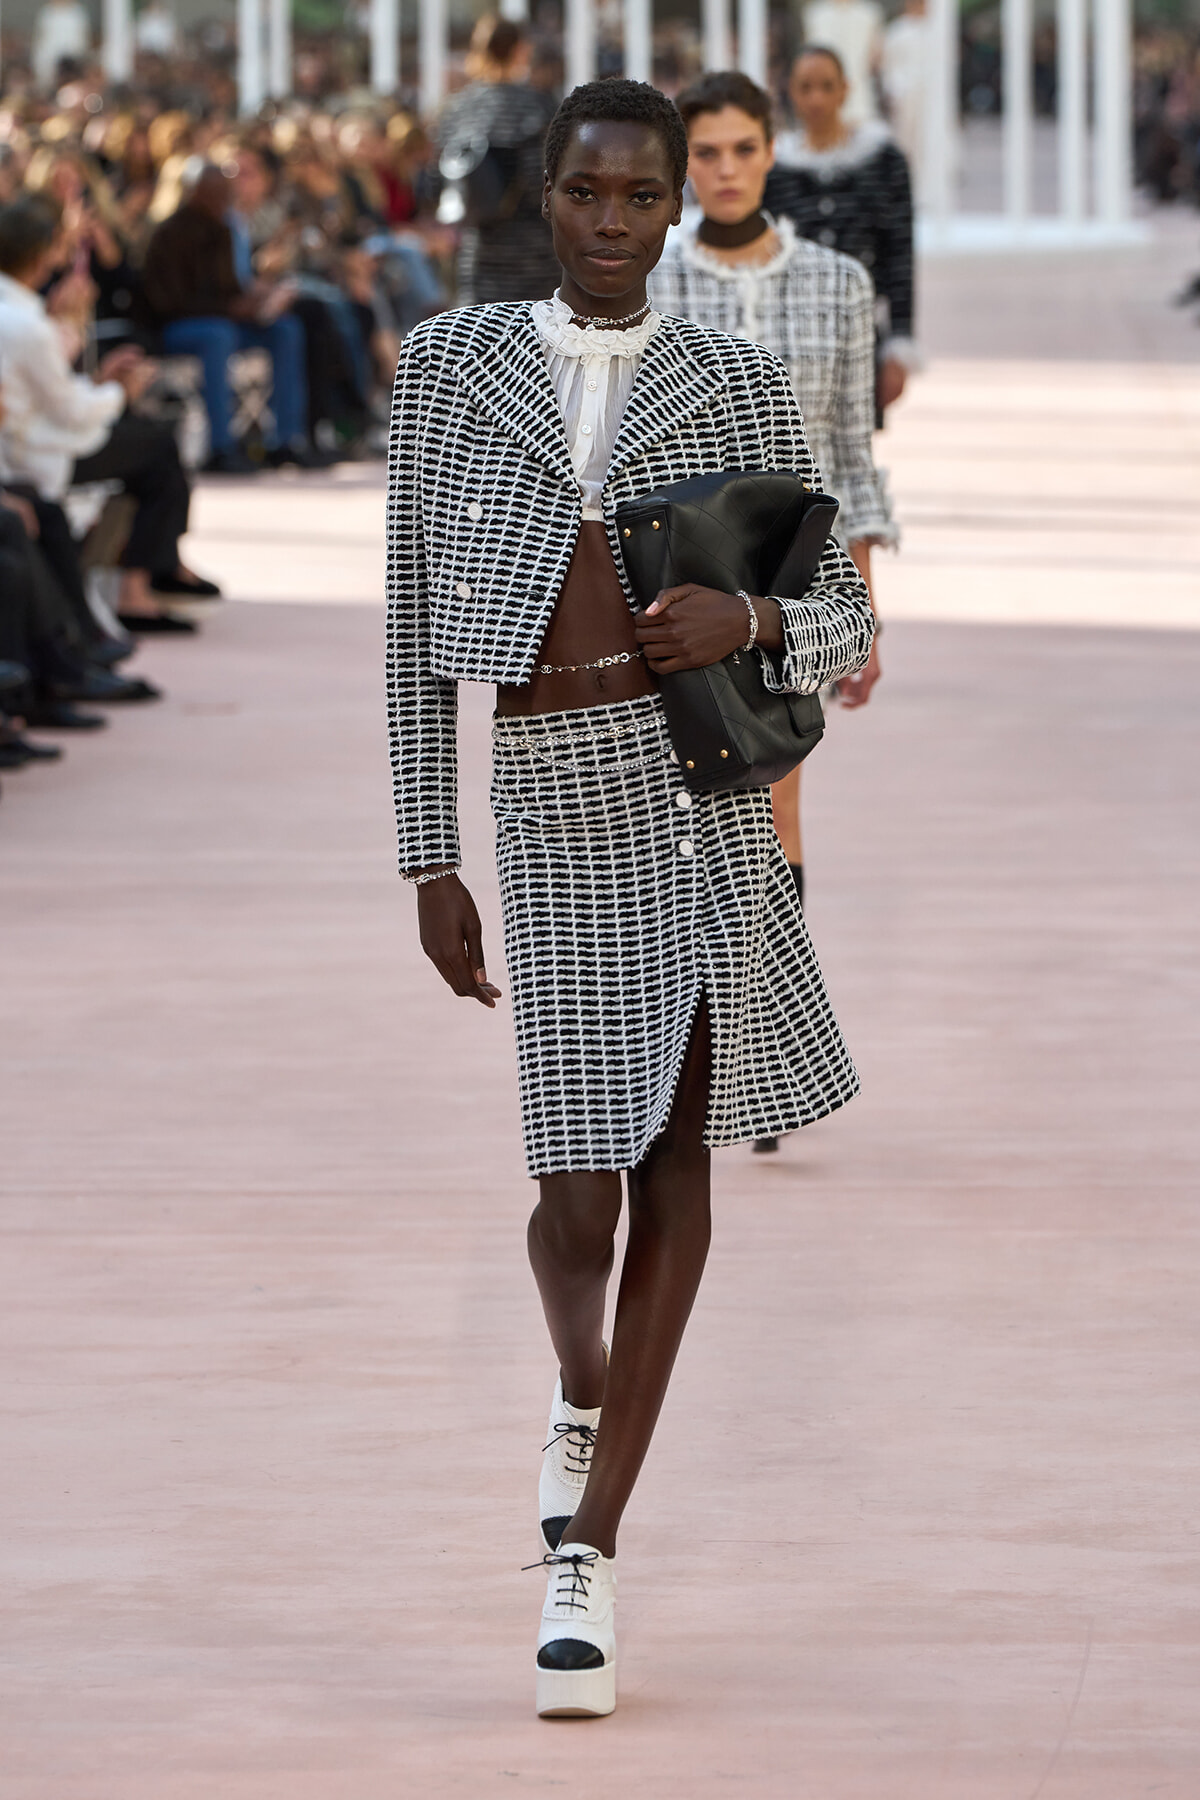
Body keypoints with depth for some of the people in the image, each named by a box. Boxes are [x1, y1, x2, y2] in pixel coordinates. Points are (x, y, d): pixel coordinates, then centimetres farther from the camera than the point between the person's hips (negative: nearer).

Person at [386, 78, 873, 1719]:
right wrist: (429, 861, 6)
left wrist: (752, 621, -13)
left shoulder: (735, 386, 8)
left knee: (675, 1150, 3)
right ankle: (583, 1385, 19)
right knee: (578, 1182, -12)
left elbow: (842, 626, 11)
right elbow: (417, 624, 9)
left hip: (703, 775, 0)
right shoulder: (450, 362, 8)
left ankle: (587, 1550, 13)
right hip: (550, 796, 0)